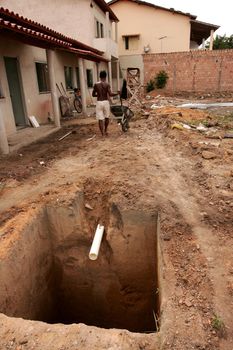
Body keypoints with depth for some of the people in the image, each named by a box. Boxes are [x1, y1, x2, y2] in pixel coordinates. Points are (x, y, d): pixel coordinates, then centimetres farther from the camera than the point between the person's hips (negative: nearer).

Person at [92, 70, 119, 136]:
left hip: (99, 102, 1)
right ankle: (105, 131, 29)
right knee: (107, 117, 20)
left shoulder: (96, 84, 2)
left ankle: (102, 133, -1)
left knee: (100, 119, 2)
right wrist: (117, 93, 2)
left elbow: (93, 94, 8)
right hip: (105, 102, -1)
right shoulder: (107, 84, -5)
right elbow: (110, 94, -14)